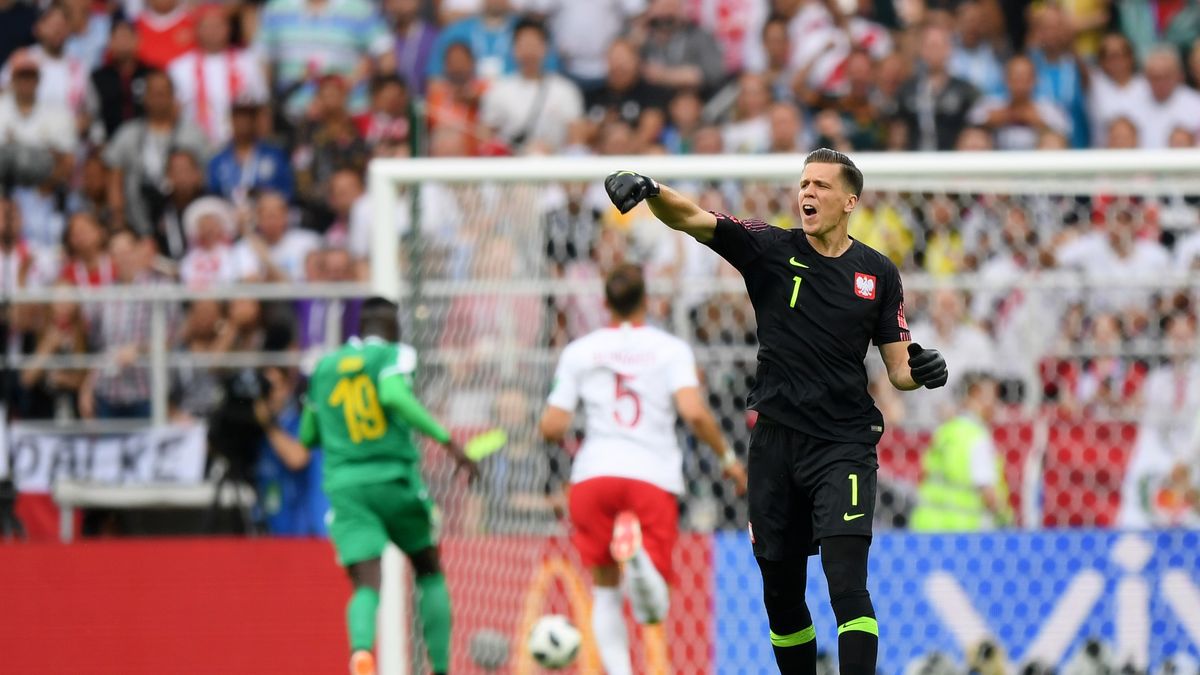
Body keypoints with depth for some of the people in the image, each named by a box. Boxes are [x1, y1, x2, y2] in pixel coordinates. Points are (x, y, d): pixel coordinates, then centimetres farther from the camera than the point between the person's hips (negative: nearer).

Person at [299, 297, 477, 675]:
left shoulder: (323, 369, 15)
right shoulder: (395, 355, 1)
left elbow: (308, 437, 23)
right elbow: (394, 396, -21)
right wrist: (447, 439, -20)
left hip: (346, 488, 2)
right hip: (396, 483, -2)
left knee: (367, 585, -11)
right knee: (429, 572, 21)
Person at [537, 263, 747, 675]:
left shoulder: (579, 352, 10)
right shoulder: (671, 349, 6)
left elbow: (551, 427, 5)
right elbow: (694, 412, -9)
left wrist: (562, 439, 29)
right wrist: (727, 457, 5)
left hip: (594, 474, 1)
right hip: (653, 476, -1)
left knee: (605, 591, 14)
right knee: (655, 609, -3)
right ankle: (640, 559, -39)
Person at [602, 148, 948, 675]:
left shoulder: (877, 273, 4)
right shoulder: (771, 250, 1)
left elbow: (898, 370, 8)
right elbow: (690, 218, -13)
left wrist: (920, 371, -15)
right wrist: (649, 190, -33)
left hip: (844, 447, -2)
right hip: (776, 442, 2)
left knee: (847, 586, -16)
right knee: (781, 596, 8)